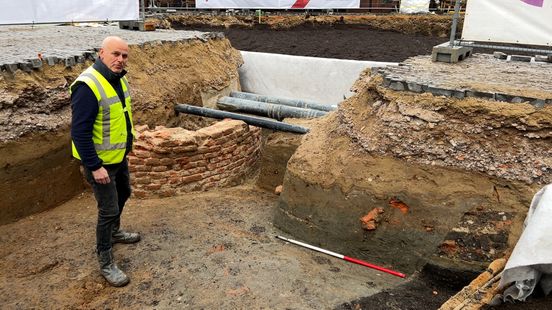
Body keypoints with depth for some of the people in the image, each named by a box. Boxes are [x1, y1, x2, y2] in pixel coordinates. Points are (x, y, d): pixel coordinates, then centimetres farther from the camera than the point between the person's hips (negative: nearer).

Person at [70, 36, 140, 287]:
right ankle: (105, 263, 15)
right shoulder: (88, 86, -26)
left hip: (119, 155, 9)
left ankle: (114, 232, 51)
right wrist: (95, 167, -26)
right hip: (99, 161, -9)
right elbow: (80, 132, -27)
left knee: (123, 194, 26)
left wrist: (128, 142, 20)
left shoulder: (118, 78, 2)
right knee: (108, 209, -2)